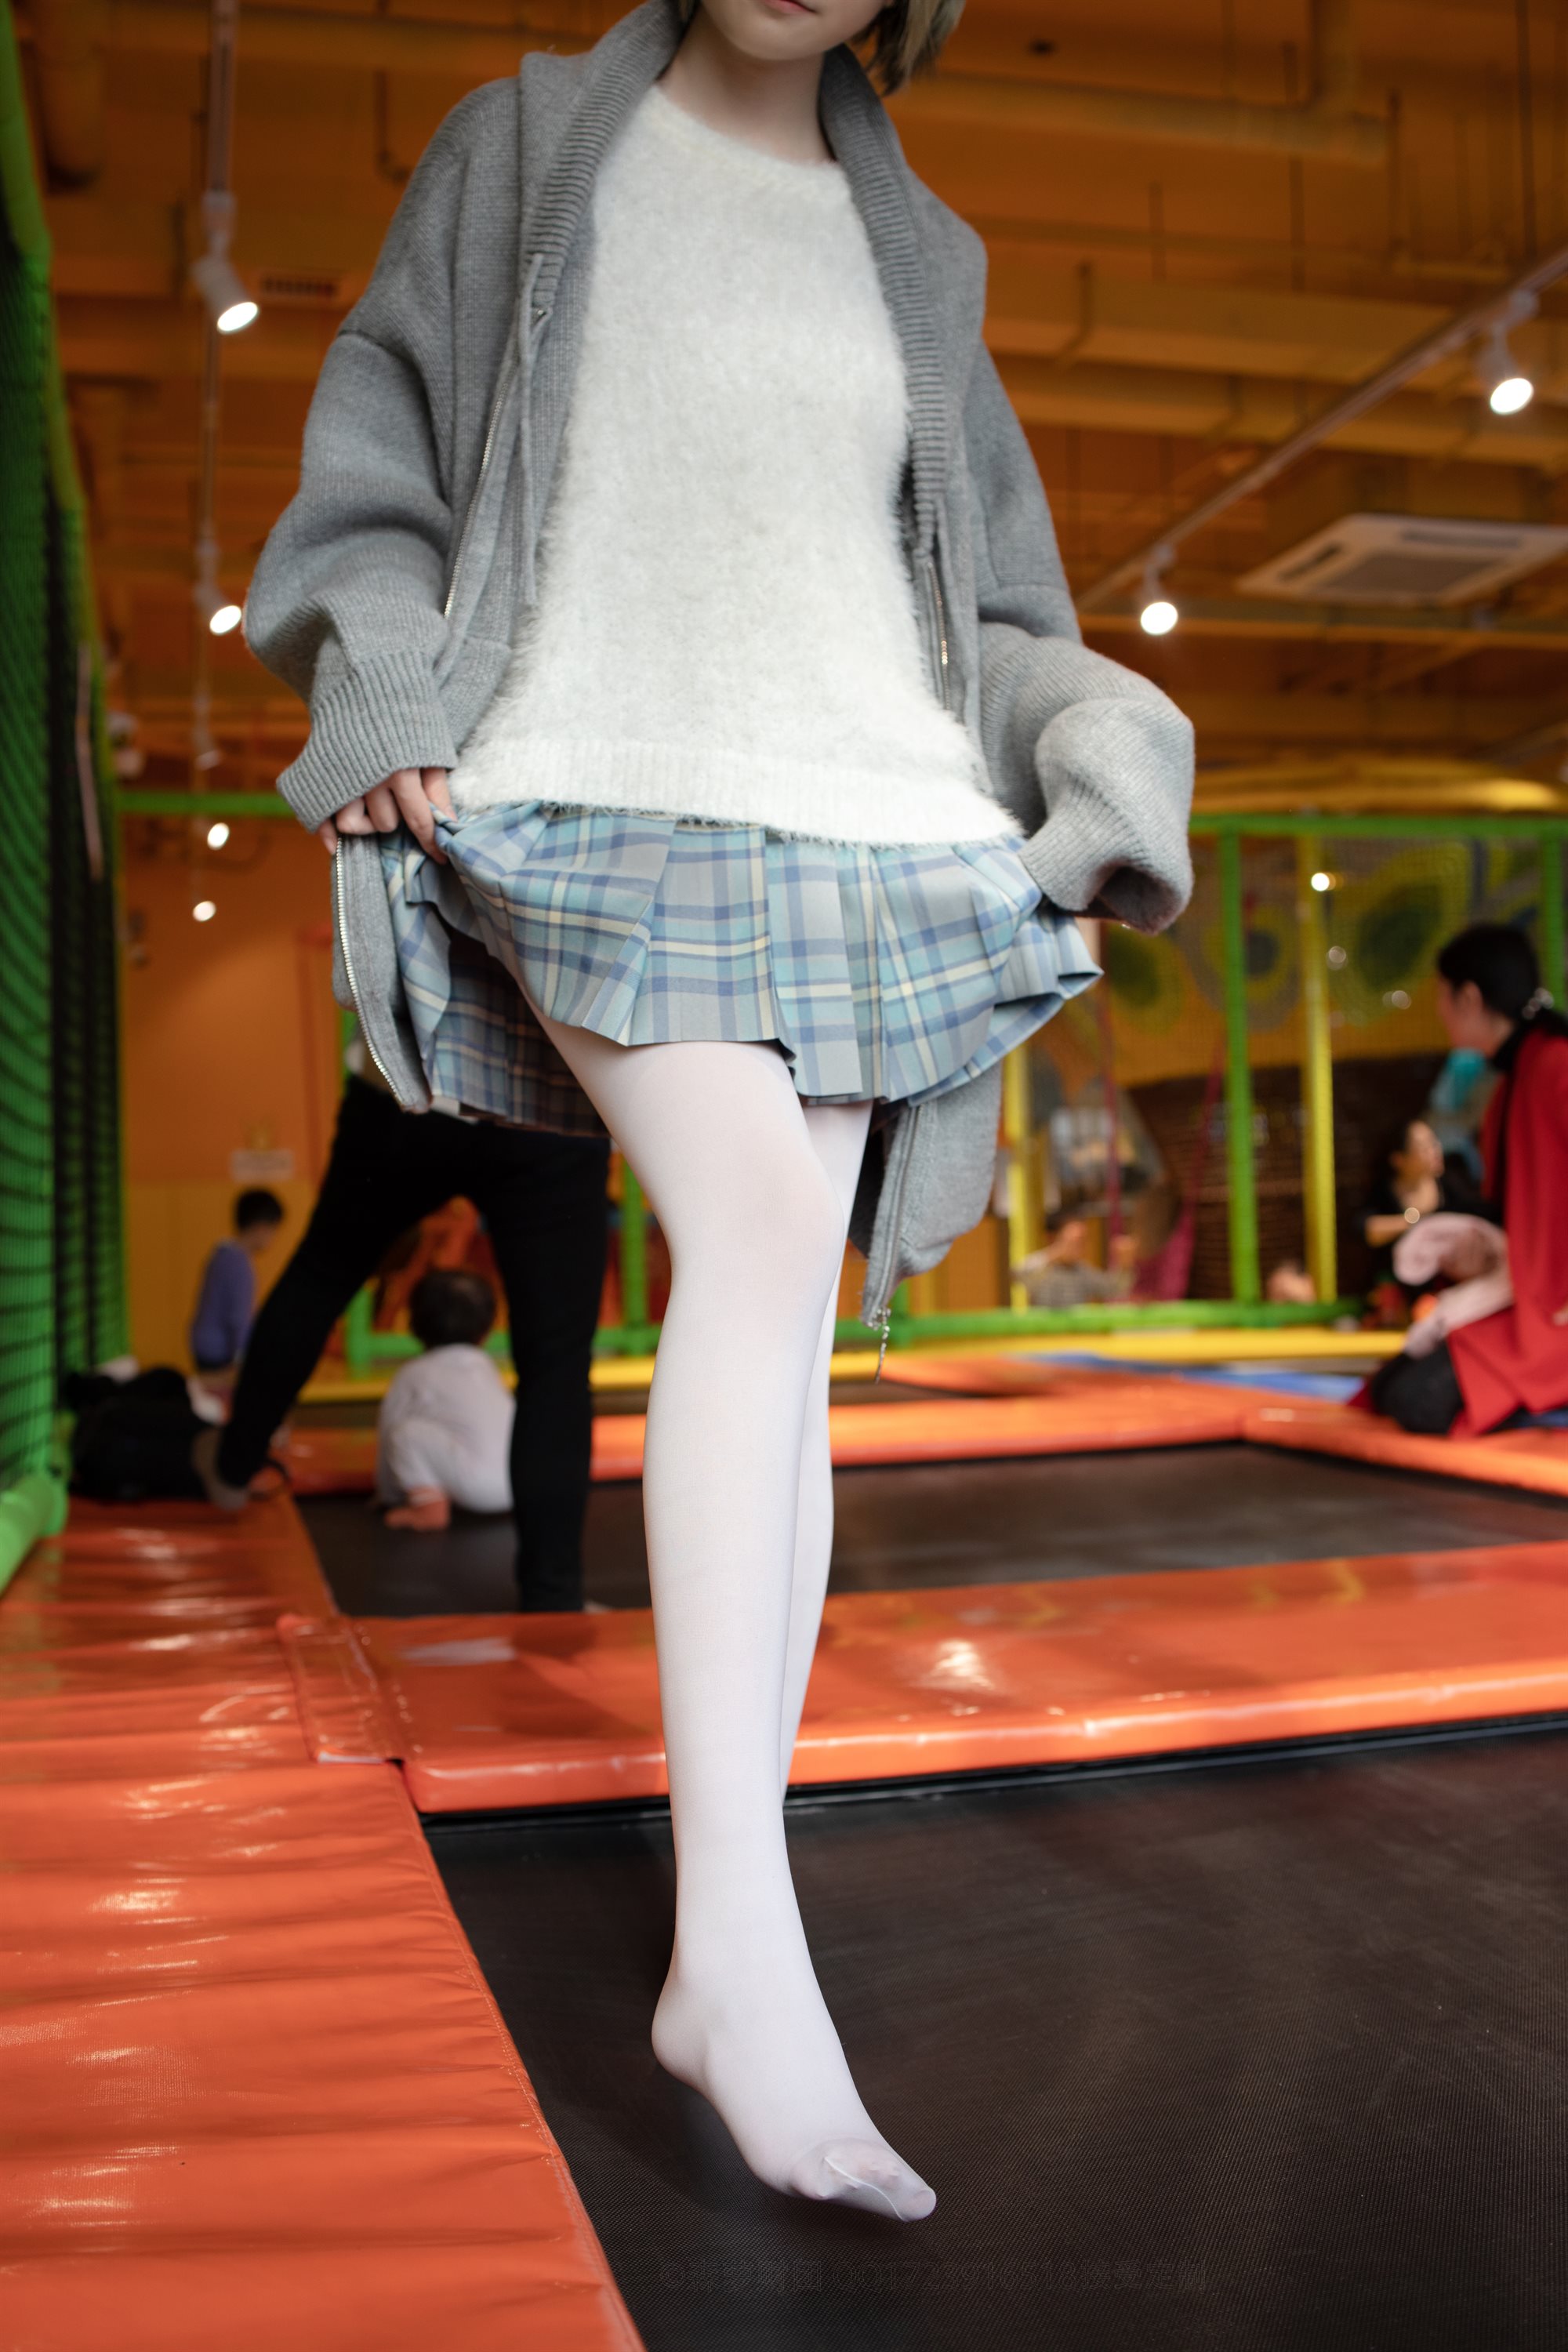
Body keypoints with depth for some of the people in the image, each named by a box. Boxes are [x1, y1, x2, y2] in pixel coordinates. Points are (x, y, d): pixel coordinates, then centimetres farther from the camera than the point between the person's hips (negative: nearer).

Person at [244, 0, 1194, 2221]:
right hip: (597, 795, -4)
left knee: (791, 1322, -5)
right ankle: (743, 1938, -29)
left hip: (857, 825, 4)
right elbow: (380, 443, 12)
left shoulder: (916, 253, 22)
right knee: (756, 1219, -28)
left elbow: (988, 593, 24)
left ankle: (725, 1920, 2)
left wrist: (1102, 768, 7)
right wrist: (384, 696, -4)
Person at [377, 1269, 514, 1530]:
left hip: (478, 1484, -6)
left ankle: (430, 1505, -12)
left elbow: (388, 1430, 18)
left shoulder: (413, 1375, 12)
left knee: (407, 1433, 0)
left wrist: (388, 1494, 33)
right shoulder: (486, 1366, 28)